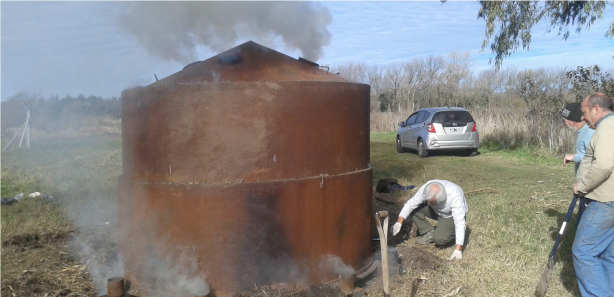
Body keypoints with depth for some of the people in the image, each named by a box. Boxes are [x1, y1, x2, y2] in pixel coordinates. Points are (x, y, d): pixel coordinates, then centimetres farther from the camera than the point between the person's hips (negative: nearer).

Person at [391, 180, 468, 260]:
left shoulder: (455, 196, -39)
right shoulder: (426, 188, -27)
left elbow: (460, 222, -39)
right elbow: (410, 204, -19)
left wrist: (458, 249, -43)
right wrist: (399, 222, -28)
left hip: (451, 216, -5)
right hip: (436, 211, 5)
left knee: (439, 238, -30)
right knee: (412, 208, -17)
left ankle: (452, 232, 3)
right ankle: (429, 233, -5)